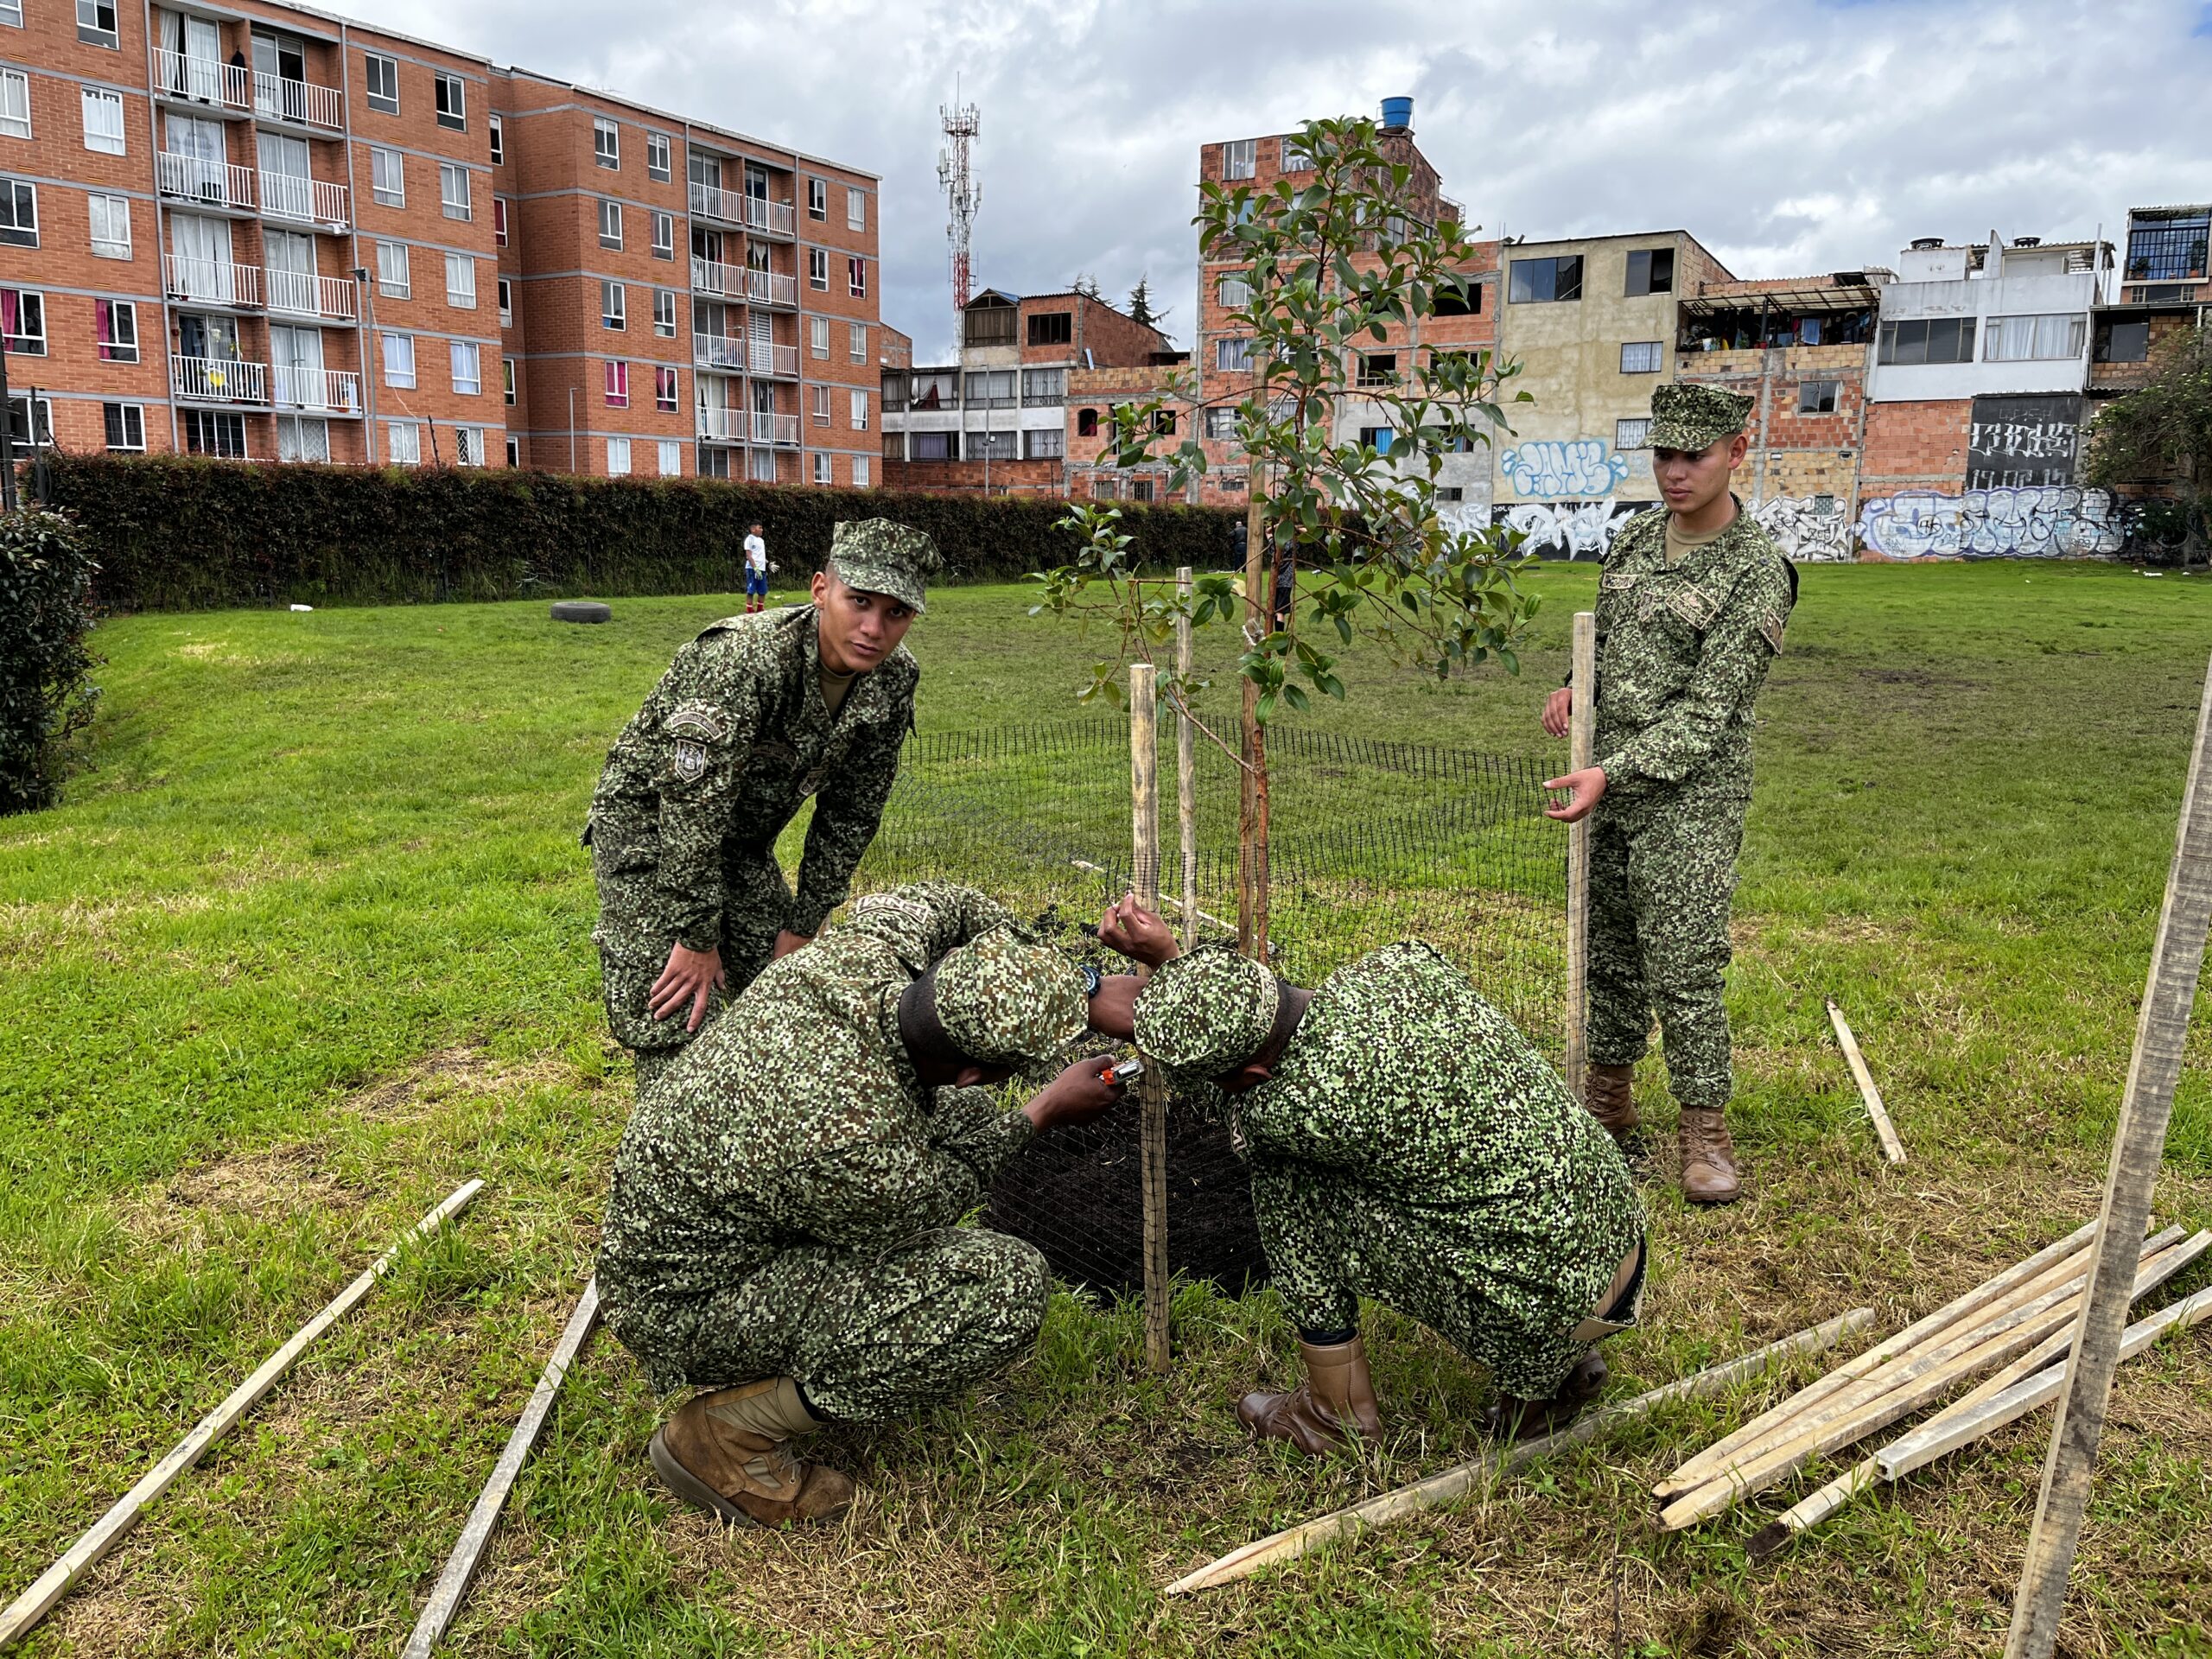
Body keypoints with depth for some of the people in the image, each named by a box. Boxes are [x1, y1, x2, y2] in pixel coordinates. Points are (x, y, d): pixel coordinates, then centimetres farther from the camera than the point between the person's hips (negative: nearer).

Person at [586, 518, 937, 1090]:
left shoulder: (893, 681, -13)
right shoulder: (742, 661, -34)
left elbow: (850, 814, -2)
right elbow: (690, 810, -31)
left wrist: (802, 924, -1)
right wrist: (697, 939, -25)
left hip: (746, 842, 6)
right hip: (649, 824, -6)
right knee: (677, 1034, -12)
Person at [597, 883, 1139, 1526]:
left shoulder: (863, 949, -19)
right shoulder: (863, 1151, -37)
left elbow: (945, 906, 6)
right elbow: (931, 1201, -11)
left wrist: (1088, 989, 4)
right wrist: (1046, 1112, -2)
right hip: (691, 1309, -8)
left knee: (962, 1113, 12)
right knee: (1010, 1286, -20)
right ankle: (728, 1432, -8)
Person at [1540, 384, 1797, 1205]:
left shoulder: (1756, 574, -13)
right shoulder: (1634, 538, 8)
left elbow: (1707, 712, -17)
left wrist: (1613, 773, -24)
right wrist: (1576, 690, 1)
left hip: (1691, 797, -6)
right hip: (1609, 779, 6)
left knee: (1682, 967, -5)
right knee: (1608, 948, 15)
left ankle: (1705, 1133, 9)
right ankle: (1608, 1095, 30)